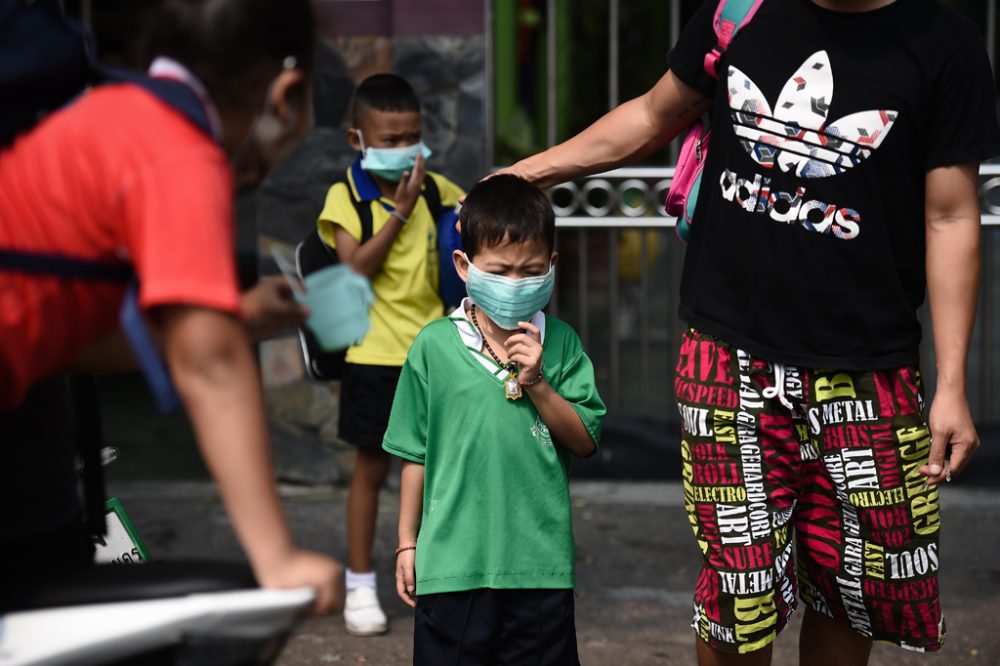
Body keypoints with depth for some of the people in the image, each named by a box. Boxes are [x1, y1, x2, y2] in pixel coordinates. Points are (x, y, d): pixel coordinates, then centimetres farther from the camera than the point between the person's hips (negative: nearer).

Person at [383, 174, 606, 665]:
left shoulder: (560, 343, 1)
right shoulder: (435, 346, -2)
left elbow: (585, 441, -1)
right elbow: (416, 454, 5)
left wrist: (536, 383, -14)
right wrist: (406, 544, 7)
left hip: (541, 563, 1)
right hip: (453, 563, -1)